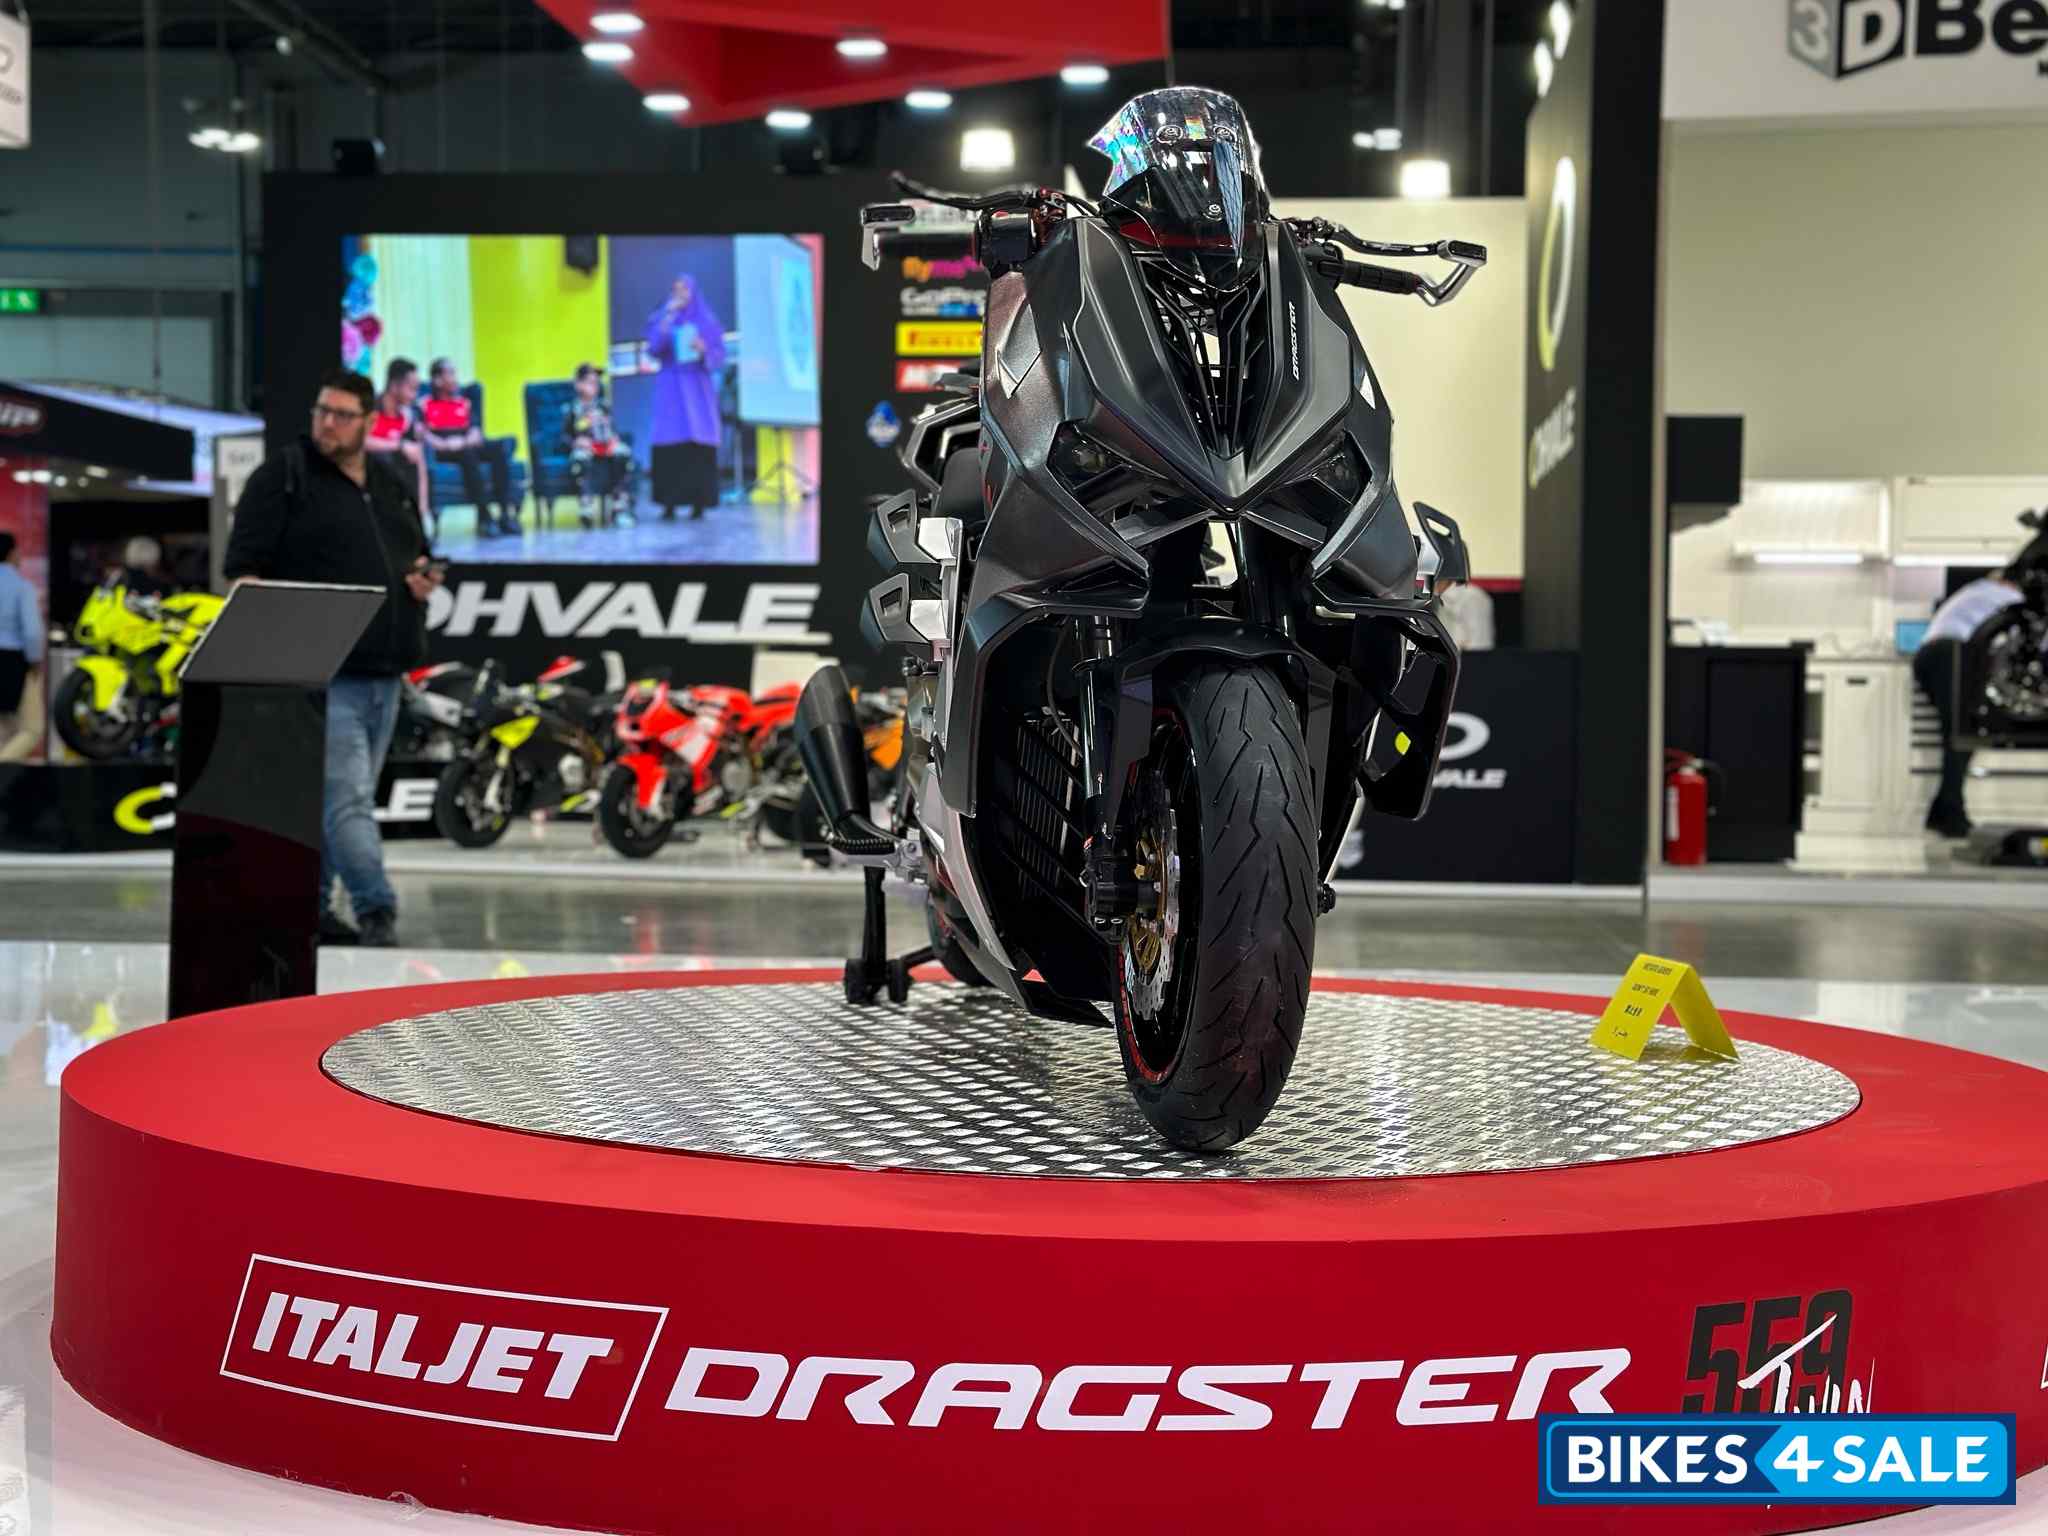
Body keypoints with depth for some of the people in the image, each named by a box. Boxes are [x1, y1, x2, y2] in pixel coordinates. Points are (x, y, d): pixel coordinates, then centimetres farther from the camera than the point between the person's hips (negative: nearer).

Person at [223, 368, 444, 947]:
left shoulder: (393, 485, 16)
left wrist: (425, 579, 6)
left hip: (384, 672, 7)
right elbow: (244, 568, -8)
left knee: (331, 797, 13)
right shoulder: (282, 477, -3)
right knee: (348, 800, -11)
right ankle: (376, 911, -11)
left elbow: (418, 554, 29)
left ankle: (310, 906, 22)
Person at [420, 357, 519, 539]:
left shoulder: (464, 403, 24)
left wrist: (470, 439, -9)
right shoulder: (426, 405, 10)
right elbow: (421, 432, -4)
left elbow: (475, 429, 14)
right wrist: (441, 444, -19)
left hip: (466, 447, 5)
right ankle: (484, 517, -41)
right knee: (468, 455, -37)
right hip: (442, 453, -4)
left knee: (497, 449, -25)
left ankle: (505, 514, -33)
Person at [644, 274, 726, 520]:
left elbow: (719, 356, 5)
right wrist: (668, 317, -13)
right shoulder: (660, 319, 11)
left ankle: (699, 502, -8)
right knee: (670, 445, -11)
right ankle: (669, 502, -11)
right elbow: (653, 349, -6)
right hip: (671, 390, 0)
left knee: (699, 443, -10)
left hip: (698, 390, 0)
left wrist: (704, 350, -16)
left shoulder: (707, 322, 10)